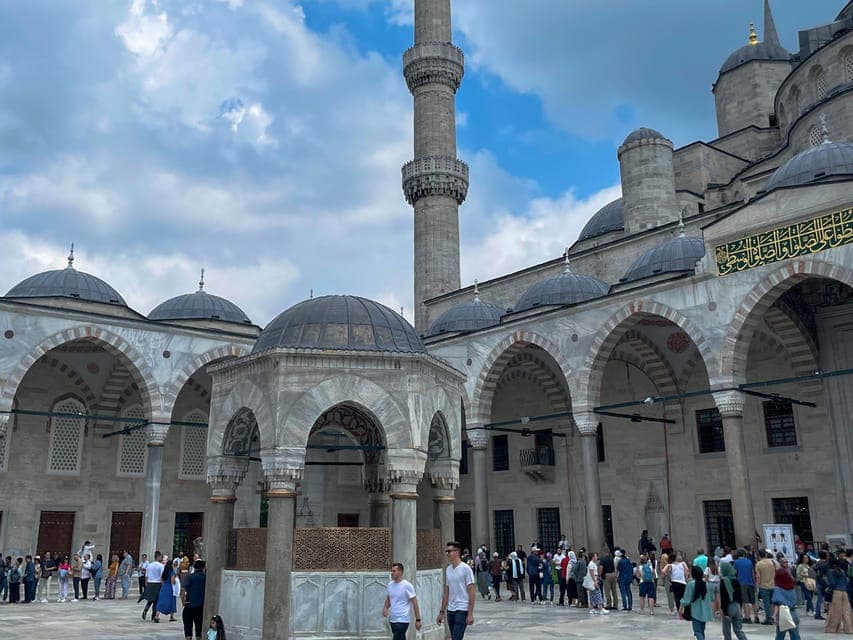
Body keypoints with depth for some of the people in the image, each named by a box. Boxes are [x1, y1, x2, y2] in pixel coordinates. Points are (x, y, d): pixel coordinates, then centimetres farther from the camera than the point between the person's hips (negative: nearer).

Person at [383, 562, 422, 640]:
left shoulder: (407, 585, -11)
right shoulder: (390, 584, 8)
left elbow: (415, 603, -8)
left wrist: (418, 620, -9)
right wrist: (385, 608, 0)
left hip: (402, 620, -7)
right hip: (392, 620, 7)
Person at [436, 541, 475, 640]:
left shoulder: (465, 568, -9)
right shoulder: (448, 569, 10)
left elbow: (471, 593, -10)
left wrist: (470, 614, -14)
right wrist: (442, 612, 14)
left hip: (462, 610, -7)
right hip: (450, 610, 7)